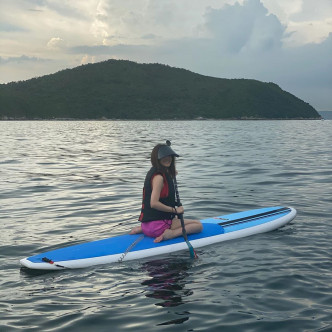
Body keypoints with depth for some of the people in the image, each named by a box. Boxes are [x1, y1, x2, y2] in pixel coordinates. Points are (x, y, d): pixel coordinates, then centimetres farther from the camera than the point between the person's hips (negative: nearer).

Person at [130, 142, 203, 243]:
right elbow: (154, 203, -24)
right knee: (198, 225, -3)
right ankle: (169, 234, -20)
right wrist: (175, 210, -14)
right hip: (157, 225, -9)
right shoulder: (158, 177, -16)